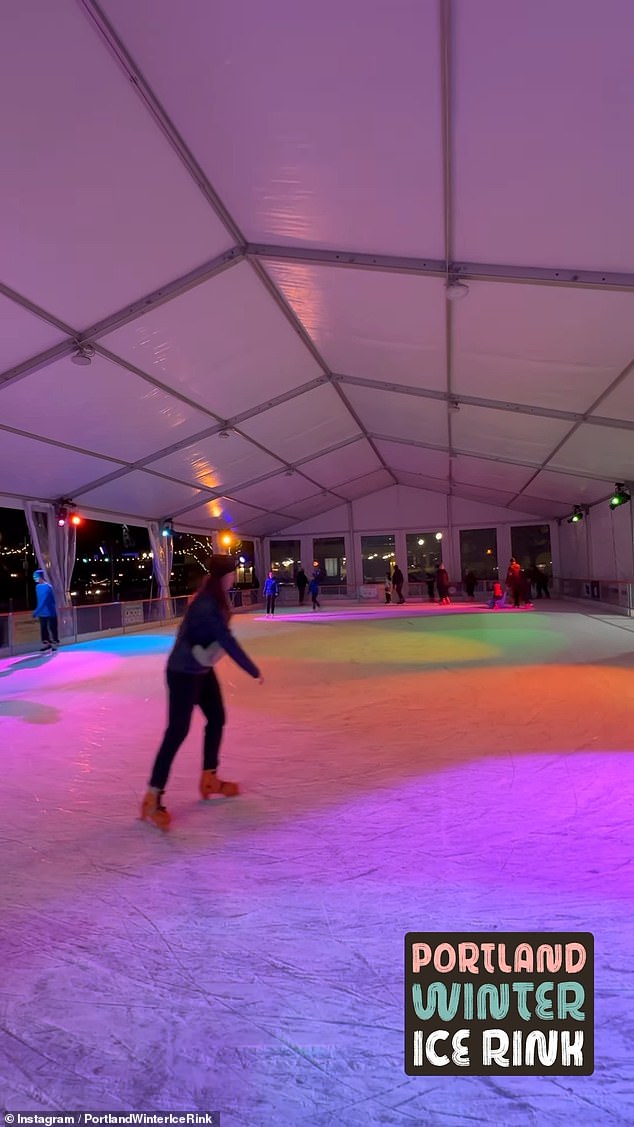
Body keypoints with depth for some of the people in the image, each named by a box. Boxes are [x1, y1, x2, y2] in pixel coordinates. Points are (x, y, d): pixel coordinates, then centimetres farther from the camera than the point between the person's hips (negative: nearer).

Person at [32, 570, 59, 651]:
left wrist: (36, 611, -31)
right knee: (43, 628, 10)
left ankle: (55, 643, 14)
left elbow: (44, 601, -27)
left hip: (50, 612, -8)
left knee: (52, 628, 3)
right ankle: (46, 643, 19)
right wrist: (38, 611, 16)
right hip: (42, 613, 8)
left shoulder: (47, 587, -20)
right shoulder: (38, 586, 7)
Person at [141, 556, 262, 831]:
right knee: (177, 731, -7)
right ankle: (152, 799, 2)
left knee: (216, 719, 16)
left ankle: (209, 780, 32)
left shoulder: (213, 601, 3)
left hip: (202, 671, 10)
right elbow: (228, 642, -28)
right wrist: (254, 671, -21)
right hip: (183, 674, -10)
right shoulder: (207, 606, -27)